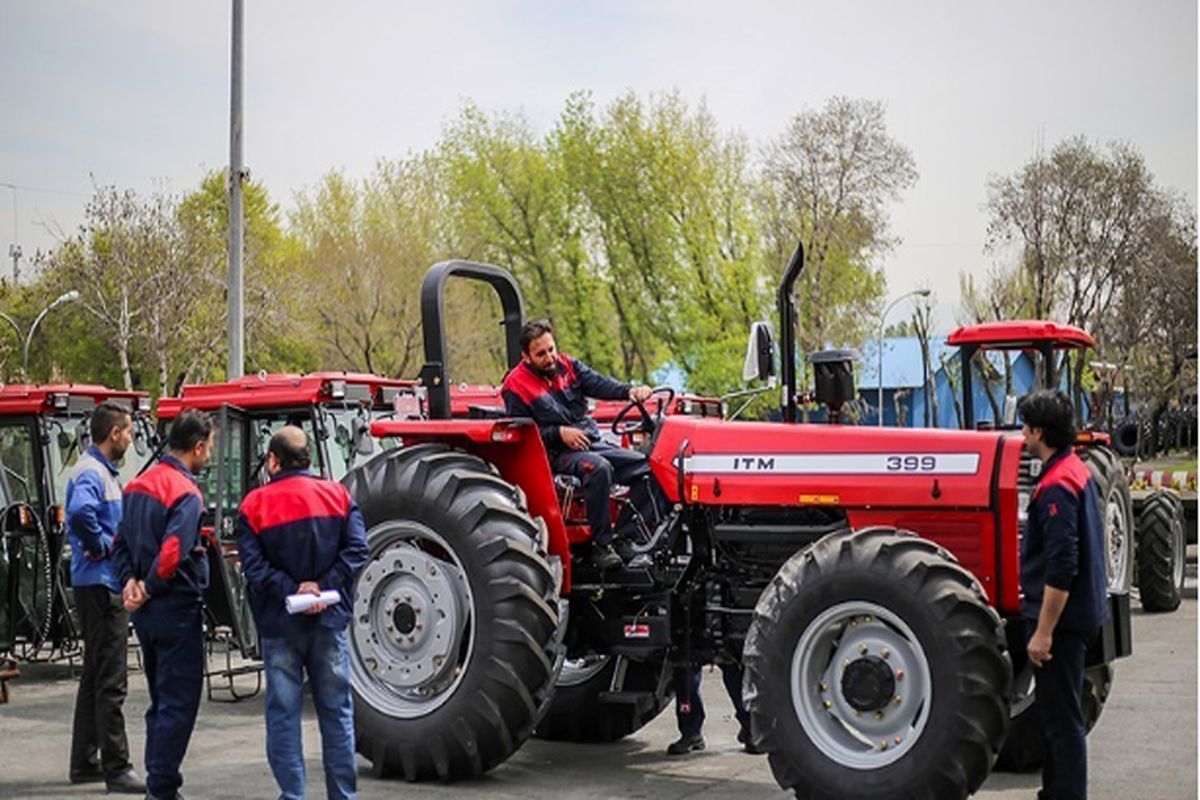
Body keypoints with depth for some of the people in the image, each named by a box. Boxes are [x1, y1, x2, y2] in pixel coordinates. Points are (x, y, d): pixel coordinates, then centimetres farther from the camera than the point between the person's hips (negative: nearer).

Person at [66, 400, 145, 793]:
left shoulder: (103, 471, 16)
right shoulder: (91, 473, -16)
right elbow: (80, 513, -35)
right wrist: (101, 546, -22)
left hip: (103, 585, 11)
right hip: (101, 585, -11)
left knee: (96, 676, 16)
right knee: (111, 682, -7)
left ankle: (85, 762, 25)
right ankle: (117, 769, -4)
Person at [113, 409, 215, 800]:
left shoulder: (139, 485, 10)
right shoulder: (185, 492, -18)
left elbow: (121, 543, 12)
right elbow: (172, 553, -27)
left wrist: (130, 581, 0)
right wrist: (149, 589, -13)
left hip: (147, 613, 9)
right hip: (177, 609, -9)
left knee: (161, 701, 18)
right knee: (179, 704, 0)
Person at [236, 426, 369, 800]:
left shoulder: (255, 504, -4)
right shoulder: (337, 495, 1)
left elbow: (254, 566, -14)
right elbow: (356, 549, -8)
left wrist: (292, 590, -14)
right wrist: (323, 585, -12)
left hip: (279, 624, -2)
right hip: (329, 620, 2)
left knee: (283, 713, 6)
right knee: (336, 711, 10)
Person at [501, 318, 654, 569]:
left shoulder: (567, 365, 11)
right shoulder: (516, 385, -3)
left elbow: (599, 384, -4)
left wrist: (630, 391, -23)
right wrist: (559, 433, -19)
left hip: (593, 443, 7)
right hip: (558, 454, -6)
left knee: (648, 466, -7)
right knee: (598, 468, -36)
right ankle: (601, 546, -29)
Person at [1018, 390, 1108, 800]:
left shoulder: (1056, 486, -21)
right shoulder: (1077, 471, 10)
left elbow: (1061, 569, -26)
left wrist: (1043, 631, -23)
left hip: (1060, 617, -10)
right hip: (1079, 612, 10)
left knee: (1061, 719, -3)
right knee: (1057, 715, 19)